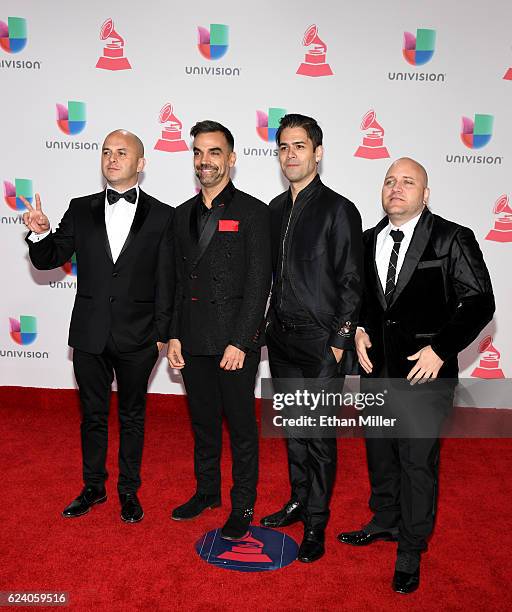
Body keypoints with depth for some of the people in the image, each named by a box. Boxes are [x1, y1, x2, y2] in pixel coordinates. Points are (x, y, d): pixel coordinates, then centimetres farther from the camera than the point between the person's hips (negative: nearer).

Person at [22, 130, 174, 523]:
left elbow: (166, 281, -3)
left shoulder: (162, 216, -3)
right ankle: (93, 487, 36)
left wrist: (162, 333, -4)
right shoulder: (81, 210, 4)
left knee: (132, 416, 14)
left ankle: (129, 490, 32)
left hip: (137, 337, -2)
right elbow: (49, 260, 6)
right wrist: (40, 234, -16)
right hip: (90, 335, 2)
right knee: (93, 414, 16)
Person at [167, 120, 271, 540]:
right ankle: (207, 490, 35)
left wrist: (240, 342, -16)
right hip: (194, 340, 5)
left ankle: (243, 505, 22)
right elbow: (178, 281, 13)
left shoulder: (253, 213, -6)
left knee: (241, 423, 6)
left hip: (235, 339, -5)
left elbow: (259, 284, -11)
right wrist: (174, 336, 6)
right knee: (203, 420, 17)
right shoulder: (183, 214, 11)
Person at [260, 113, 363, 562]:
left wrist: (340, 342, -13)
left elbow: (351, 284, -10)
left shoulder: (339, 210, -8)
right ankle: (298, 501, 34)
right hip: (281, 338, 6)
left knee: (319, 433, 2)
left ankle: (316, 524, 17)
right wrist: (266, 325, 11)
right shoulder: (276, 209, 11)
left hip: (321, 342, -6)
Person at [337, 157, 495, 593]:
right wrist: (359, 329, 0)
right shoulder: (369, 240, 6)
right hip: (377, 366, 5)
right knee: (379, 451, 19)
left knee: (418, 460, 4)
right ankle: (385, 521, 42)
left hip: (426, 369, -5)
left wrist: (440, 349, -18)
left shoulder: (453, 239, -9)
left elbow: (479, 302, -11)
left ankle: (411, 549, 24)